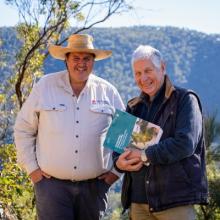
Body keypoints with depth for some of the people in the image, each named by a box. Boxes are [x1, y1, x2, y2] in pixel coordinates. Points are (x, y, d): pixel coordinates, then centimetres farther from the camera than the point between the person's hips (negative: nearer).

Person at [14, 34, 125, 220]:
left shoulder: (108, 91, 4)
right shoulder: (45, 86, 0)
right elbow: (23, 129, 5)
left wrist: (116, 170, 7)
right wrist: (31, 167, 1)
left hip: (94, 184, 2)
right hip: (52, 183, -2)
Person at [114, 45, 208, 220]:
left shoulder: (185, 99, -1)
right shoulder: (134, 107, 17)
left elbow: (185, 143, -14)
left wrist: (145, 156, -14)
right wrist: (119, 162, -8)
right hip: (138, 201, 5)